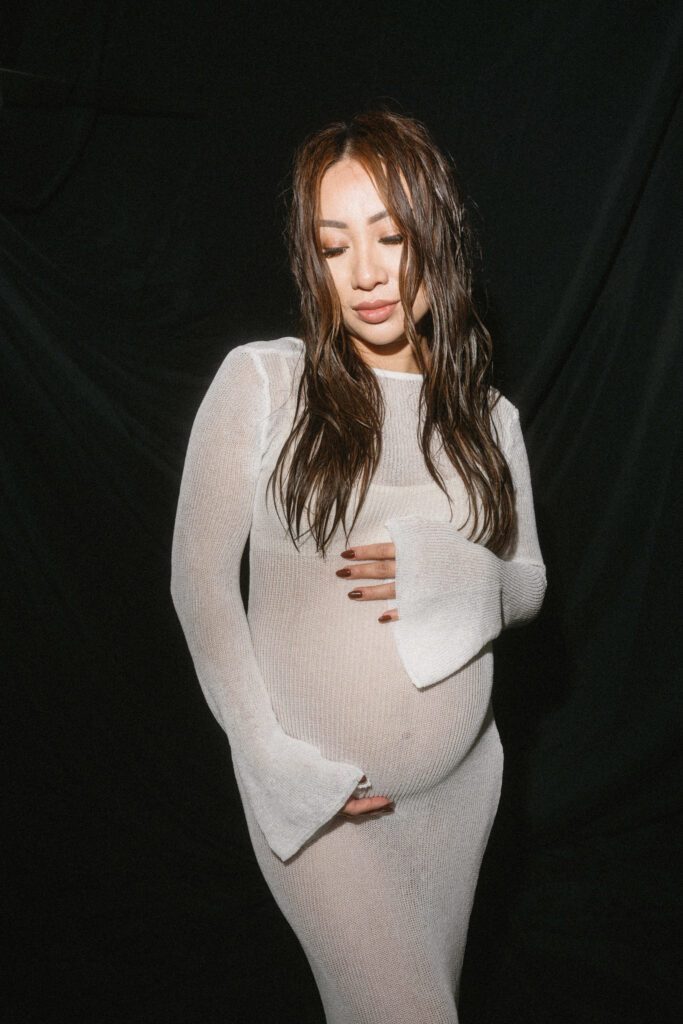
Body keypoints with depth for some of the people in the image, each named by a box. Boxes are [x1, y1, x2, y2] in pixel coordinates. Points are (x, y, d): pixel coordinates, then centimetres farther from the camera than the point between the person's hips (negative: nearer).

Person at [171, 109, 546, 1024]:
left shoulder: (489, 415, 2)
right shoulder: (262, 381, -10)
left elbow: (530, 581, 8)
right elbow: (200, 579, -8)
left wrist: (461, 579, -16)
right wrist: (272, 760, -13)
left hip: (459, 780, 4)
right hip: (315, 790, -4)